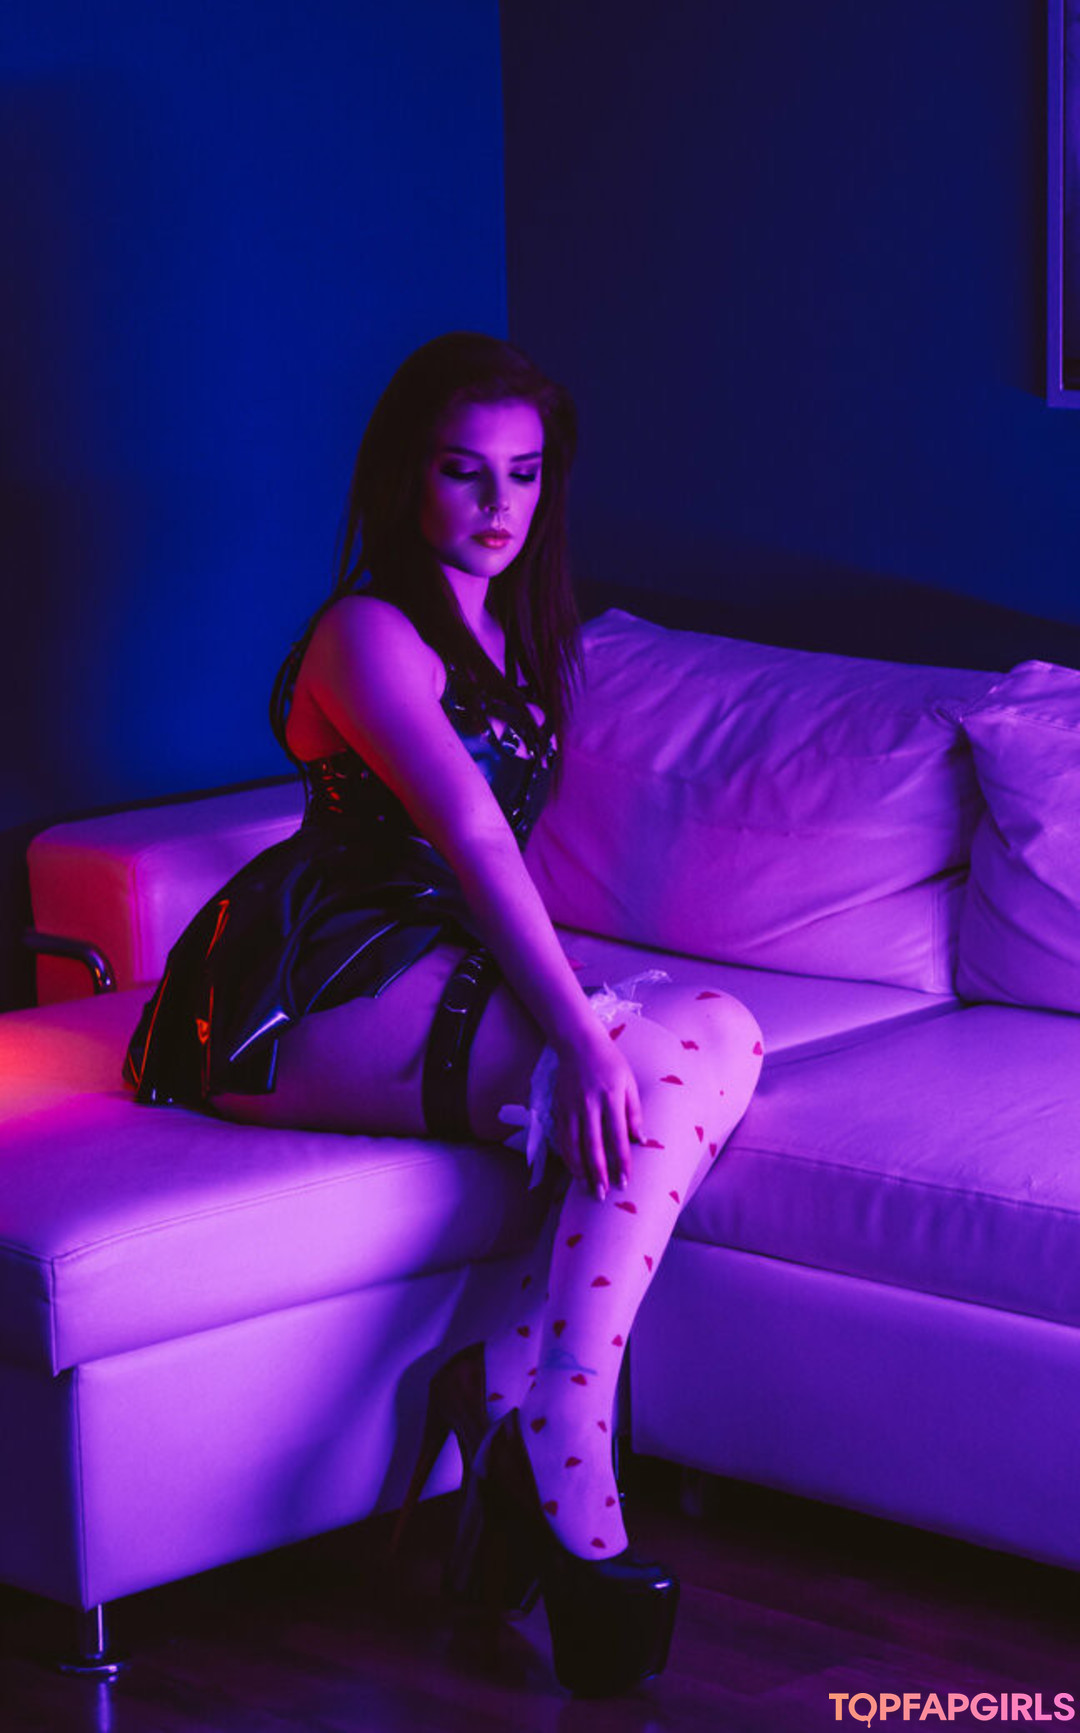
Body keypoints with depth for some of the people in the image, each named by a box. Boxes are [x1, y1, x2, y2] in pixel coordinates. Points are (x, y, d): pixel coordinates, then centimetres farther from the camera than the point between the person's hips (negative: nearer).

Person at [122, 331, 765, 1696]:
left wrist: (574, 1011, 10)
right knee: (647, 1074, -27)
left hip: (445, 971, 9)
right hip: (324, 986, -9)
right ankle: (566, 1488, -29)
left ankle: (512, 1391, -19)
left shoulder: (515, 634, 19)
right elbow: (473, 839, -23)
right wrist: (580, 1035, -32)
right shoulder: (370, 635, -10)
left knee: (720, 1032, -14)